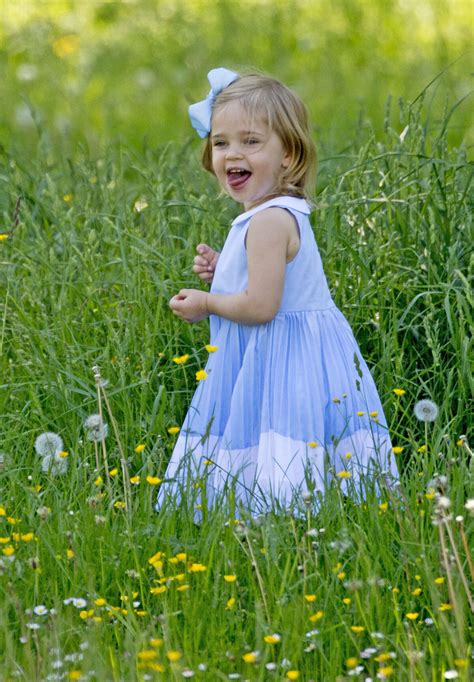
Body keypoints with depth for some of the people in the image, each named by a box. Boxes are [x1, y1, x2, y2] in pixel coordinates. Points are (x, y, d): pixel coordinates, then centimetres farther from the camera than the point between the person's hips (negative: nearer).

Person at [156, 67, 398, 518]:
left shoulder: (268, 222, -20)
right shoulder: (286, 212, 11)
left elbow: (261, 305, -25)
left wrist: (207, 304, -9)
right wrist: (222, 271, 11)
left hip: (277, 360, -10)